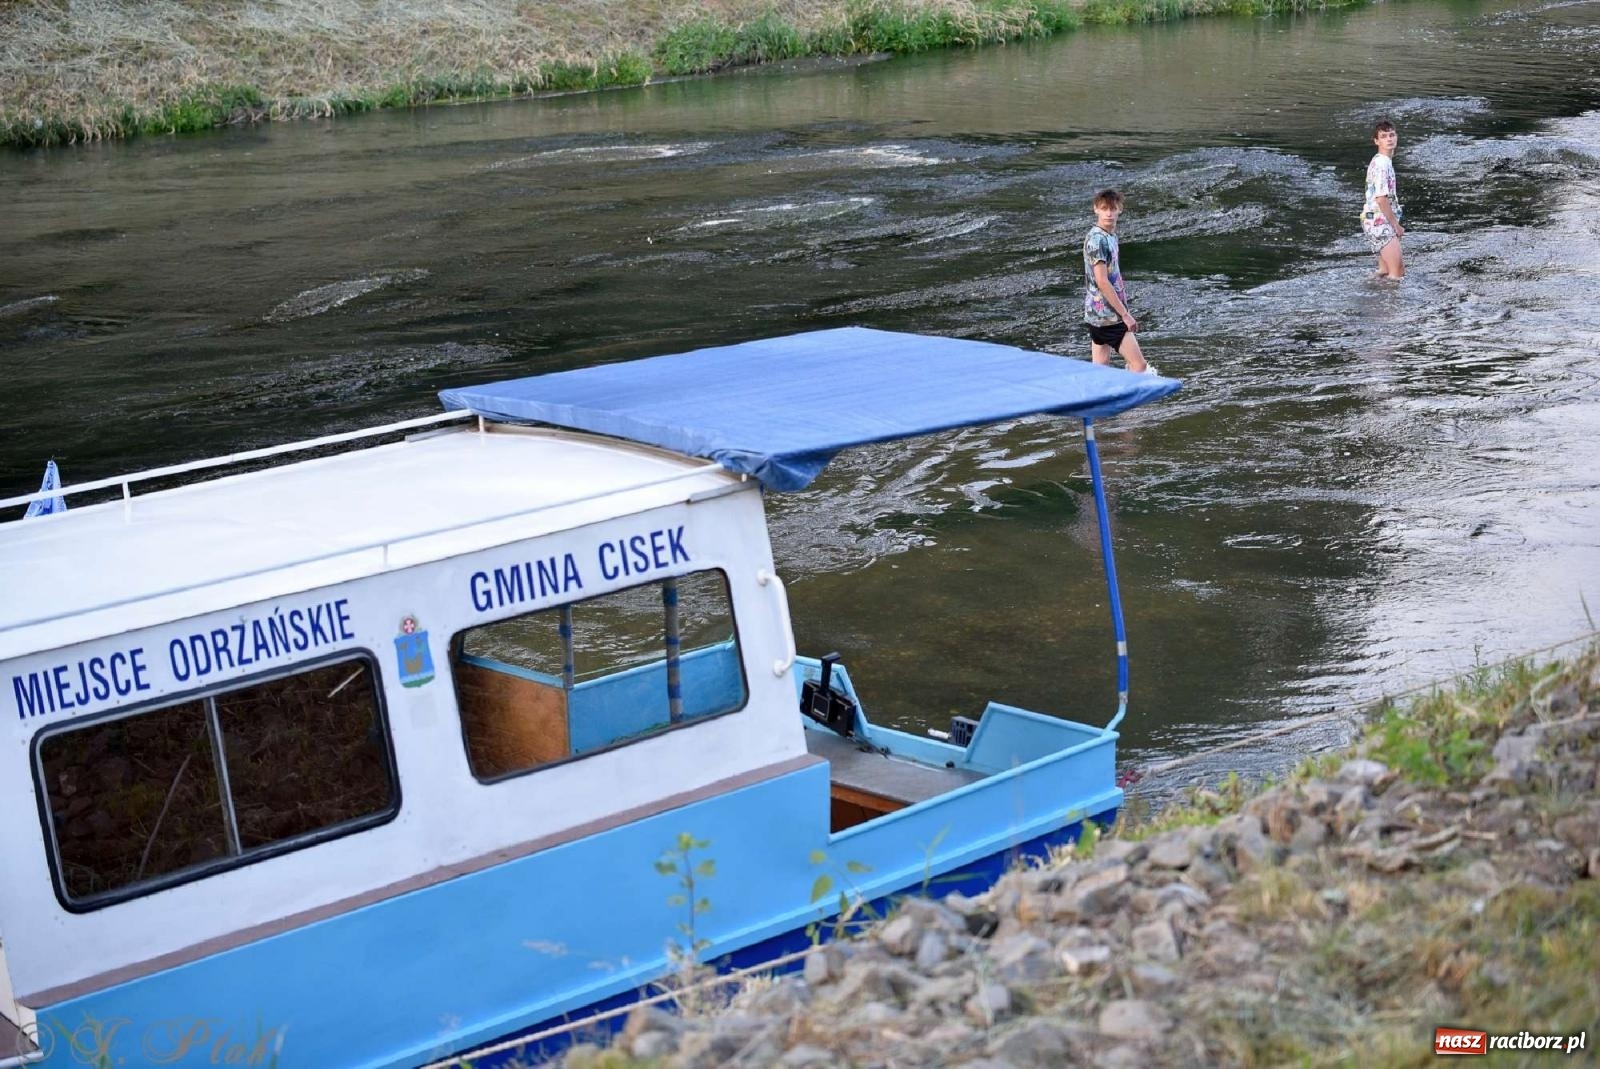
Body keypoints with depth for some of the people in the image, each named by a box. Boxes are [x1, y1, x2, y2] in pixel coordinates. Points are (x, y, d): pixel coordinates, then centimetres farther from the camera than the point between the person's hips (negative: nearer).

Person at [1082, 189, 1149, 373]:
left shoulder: (1110, 235, 12)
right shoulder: (1097, 239, -18)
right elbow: (1102, 282, -22)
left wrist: (1122, 309, 19)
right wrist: (1125, 314, -20)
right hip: (1107, 315, -9)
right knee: (1139, 364, -8)